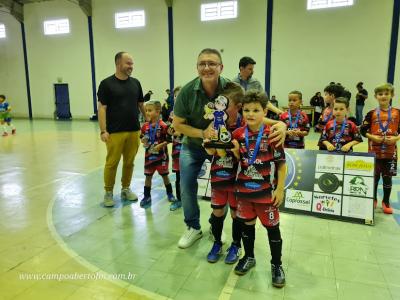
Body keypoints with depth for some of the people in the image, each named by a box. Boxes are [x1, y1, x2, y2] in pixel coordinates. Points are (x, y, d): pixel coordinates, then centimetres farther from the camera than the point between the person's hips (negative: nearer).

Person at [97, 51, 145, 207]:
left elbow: (141, 104, 16)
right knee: (112, 163, 2)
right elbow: (102, 108, -6)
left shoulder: (135, 83, 10)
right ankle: (108, 192, 17)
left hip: (134, 131, 4)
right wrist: (103, 131, -12)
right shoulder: (106, 83, -3)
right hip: (114, 132, -4)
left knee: (129, 162, 10)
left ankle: (126, 189, 26)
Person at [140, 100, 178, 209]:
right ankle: (147, 196, 21)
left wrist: (160, 145, -23)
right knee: (148, 176, 9)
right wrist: (143, 141, -12)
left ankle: (170, 193, 30)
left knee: (164, 175, 11)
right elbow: (142, 138, 9)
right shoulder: (145, 126, -1)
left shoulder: (163, 126, -15)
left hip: (161, 155, -4)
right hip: (149, 155, 4)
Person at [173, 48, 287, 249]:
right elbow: (178, 124, -13)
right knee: (187, 187, 1)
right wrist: (202, 133, -29)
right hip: (193, 145, 1)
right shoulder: (187, 91, -22)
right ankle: (193, 227, 25)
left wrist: (279, 124, -40)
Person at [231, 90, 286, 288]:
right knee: (247, 223, 17)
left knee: (272, 227, 9)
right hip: (244, 189, 4)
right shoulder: (238, 134, -2)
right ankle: (248, 257, 38)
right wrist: (235, 151, -12)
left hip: (266, 191, -3)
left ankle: (276, 265, 28)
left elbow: (281, 164, -8)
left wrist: (280, 189, -9)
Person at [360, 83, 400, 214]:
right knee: (374, 176, 10)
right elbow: (363, 130, -1)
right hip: (374, 151, 0)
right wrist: (372, 137, -15)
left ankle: (386, 202, 24)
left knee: (387, 177, 8)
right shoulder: (372, 114, -2)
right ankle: (373, 200, 27)